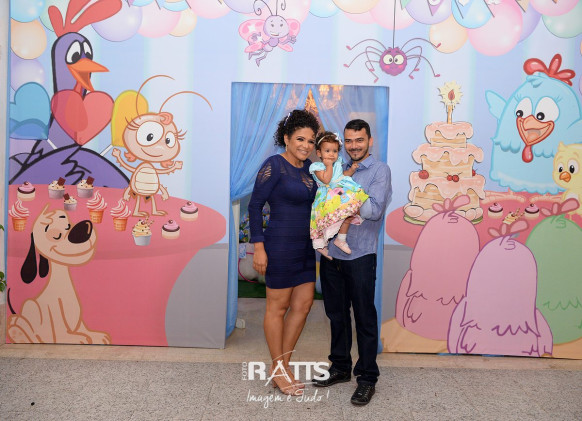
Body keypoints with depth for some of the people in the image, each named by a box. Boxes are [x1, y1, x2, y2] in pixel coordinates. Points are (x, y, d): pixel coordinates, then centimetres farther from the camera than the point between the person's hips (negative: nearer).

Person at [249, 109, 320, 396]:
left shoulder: (307, 167, 10)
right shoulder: (274, 165, -13)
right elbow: (255, 205, -13)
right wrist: (258, 246, -16)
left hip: (305, 247, 9)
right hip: (280, 245, -8)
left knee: (303, 305, 11)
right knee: (278, 307, 5)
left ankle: (281, 366, 26)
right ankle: (279, 370, 21)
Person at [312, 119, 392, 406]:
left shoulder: (379, 170, -3)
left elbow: (374, 210, -16)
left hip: (360, 256, -5)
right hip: (331, 254, 5)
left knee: (364, 318, 5)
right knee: (336, 314, 15)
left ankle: (367, 378, 19)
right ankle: (340, 367, 32)